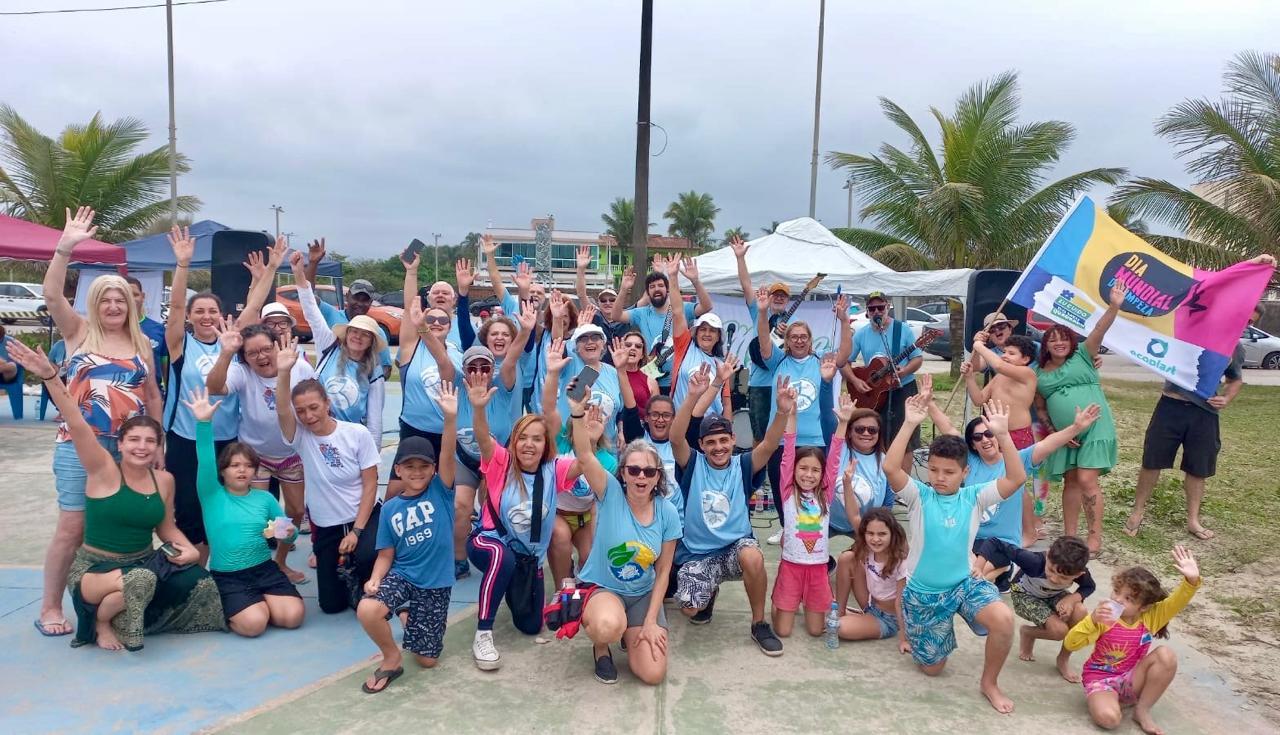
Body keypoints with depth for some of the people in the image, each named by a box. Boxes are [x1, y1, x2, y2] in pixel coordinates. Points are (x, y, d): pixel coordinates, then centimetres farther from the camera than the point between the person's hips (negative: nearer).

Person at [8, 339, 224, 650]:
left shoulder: (164, 480, 1)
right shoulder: (104, 470, -12)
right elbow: (77, 425, -26)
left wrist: (189, 549, -5)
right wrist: (50, 377, -38)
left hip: (144, 563, 6)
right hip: (93, 568, -6)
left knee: (199, 582, -13)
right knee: (139, 581, -37)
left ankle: (128, 616, 16)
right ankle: (100, 622, -2)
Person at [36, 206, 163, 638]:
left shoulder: (141, 342, 10)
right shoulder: (79, 332, 2)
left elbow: (153, 395, 15)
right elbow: (52, 294, -15)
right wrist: (65, 247, -24)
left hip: (129, 448, 3)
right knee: (73, 526, -2)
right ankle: (50, 607, 11)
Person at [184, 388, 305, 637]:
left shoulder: (265, 498, 8)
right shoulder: (212, 495, 0)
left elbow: (286, 533, 12)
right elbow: (205, 461, -16)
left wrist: (288, 533, -14)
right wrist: (204, 422, -30)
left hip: (265, 569, 3)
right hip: (227, 576, -2)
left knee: (293, 616, -18)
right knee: (254, 623, -25)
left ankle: (261, 602, 12)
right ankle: (228, 610, 8)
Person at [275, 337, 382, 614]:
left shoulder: (358, 433, -12)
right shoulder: (300, 437, -7)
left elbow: (370, 486, -10)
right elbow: (282, 411, -29)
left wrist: (356, 531, -15)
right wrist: (283, 372, -45)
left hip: (365, 518, -2)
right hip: (326, 526, 2)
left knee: (368, 556, -34)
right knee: (331, 604, 2)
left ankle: (364, 586, 3)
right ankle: (344, 567, 35)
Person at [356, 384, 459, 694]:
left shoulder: (440, 490, -5)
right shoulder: (390, 508, 1)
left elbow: (448, 454, -22)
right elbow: (386, 554, 5)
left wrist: (450, 416, -38)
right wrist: (375, 578, -17)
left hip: (436, 583, -1)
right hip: (401, 575, 1)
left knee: (427, 660, 3)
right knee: (367, 610, -32)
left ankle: (411, 619, 37)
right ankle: (391, 658, -1)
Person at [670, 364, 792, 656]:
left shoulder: (743, 466, -3)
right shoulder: (693, 464, -6)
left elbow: (769, 445, -20)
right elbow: (676, 438, -25)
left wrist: (782, 412, -40)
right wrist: (694, 397, -41)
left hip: (736, 546, 0)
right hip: (696, 553, 0)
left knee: (753, 556, -35)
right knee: (690, 609, -19)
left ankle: (760, 624, -11)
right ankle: (709, 589, 21)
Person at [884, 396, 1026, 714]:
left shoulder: (974, 497, -6)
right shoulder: (918, 495, -12)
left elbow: (1017, 478, -19)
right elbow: (890, 468, -31)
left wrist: (1002, 435, -29)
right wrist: (909, 424, -36)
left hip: (964, 583, 1)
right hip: (922, 592, -1)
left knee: (1004, 619, -30)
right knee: (932, 668, 9)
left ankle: (989, 683, -3)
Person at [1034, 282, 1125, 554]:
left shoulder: (1082, 356, 1)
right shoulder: (1040, 375, 8)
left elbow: (1099, 331, -15)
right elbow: (1040, 409, 12)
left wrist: (1114, 306, -31)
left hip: (1095, 428, -4)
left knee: (1086, 480, -10)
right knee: (1070, 481, 9)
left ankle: (1095, 536, 0)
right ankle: (1070, 534, 18)